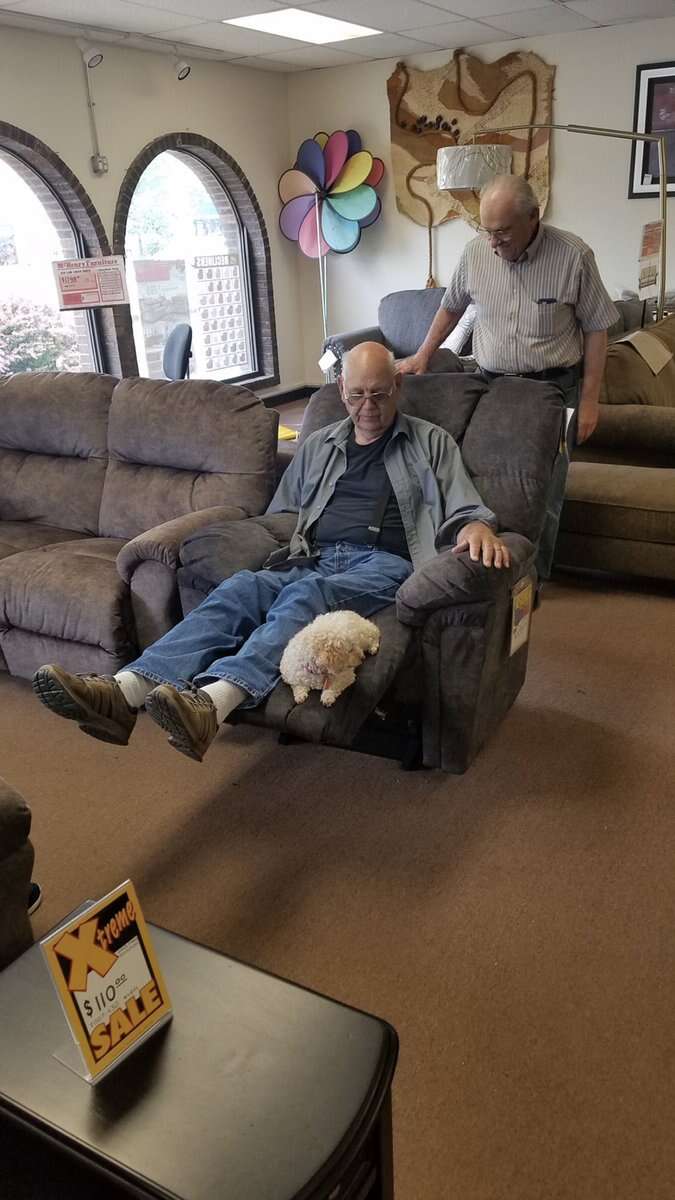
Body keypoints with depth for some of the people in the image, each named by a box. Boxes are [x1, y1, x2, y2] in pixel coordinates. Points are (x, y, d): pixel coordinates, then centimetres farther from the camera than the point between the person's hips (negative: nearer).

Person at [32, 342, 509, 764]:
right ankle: (125, 690, -48)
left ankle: (212, 701, -60)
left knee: (306, 597, -37)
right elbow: (281, 515, 28)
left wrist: (478, 529, -17)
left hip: (384, 563, -3)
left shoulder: (431, 442, 16)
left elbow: (465, 510, 7)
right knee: (240, 587, -29)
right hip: (315, 560, 4)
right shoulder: (319, 445, 27)